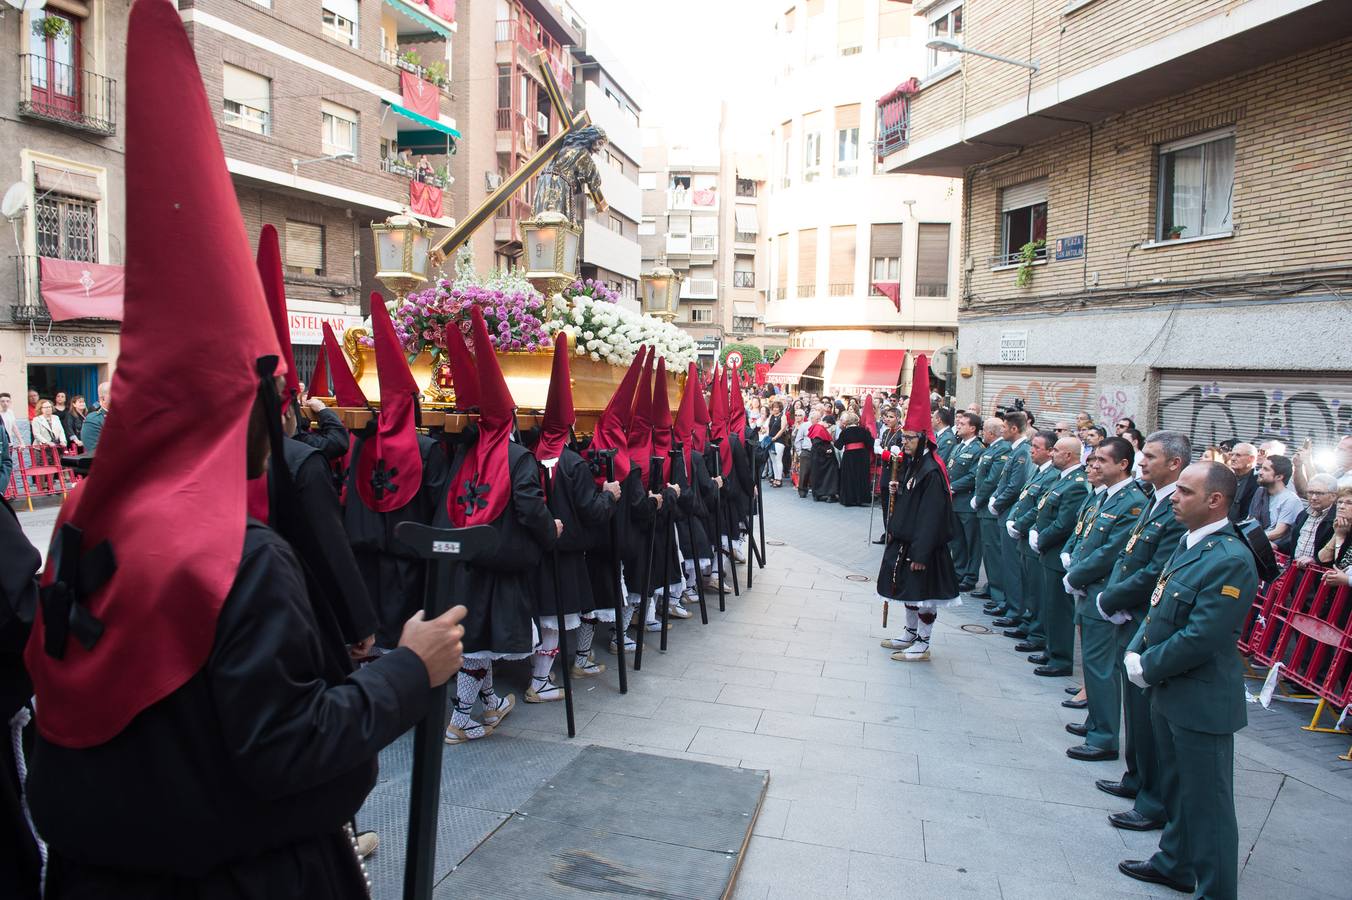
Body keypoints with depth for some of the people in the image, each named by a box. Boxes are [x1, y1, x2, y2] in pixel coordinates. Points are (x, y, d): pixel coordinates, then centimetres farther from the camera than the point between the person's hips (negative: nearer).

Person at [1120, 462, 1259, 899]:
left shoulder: (1231, 559, -23)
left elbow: (1201, 637, -26)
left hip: (1201, 702, -9)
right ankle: (1175, 864, 42)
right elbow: (1159, 607, 13)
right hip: (1170, 692, 9)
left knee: (1206, 801, 5)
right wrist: (1136, 650, -1)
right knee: (1177, 789, 24)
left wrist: (1148, 667, -15)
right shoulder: (1189, 544, 6)